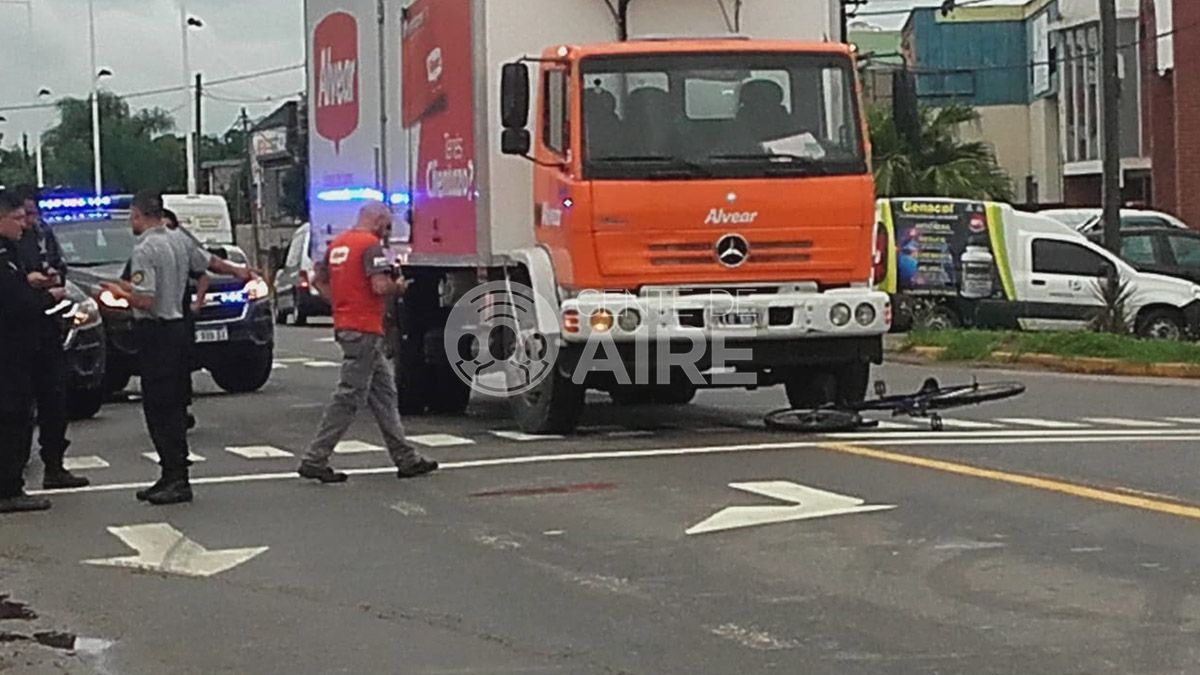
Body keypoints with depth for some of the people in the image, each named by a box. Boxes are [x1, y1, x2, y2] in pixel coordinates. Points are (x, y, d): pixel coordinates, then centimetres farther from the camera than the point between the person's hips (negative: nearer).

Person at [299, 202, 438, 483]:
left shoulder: (337, 244, 15)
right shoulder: (371, 244, -12)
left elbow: (320, 281, 21)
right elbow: (380, 286, -23)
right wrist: (398, 288, -3)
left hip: (344, 325, 10)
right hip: (364, 329, -10)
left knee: (384, 392, 13)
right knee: (349, 396, -6)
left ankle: (406, 459, 16)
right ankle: (315, 460, -5)